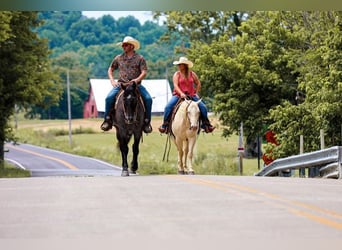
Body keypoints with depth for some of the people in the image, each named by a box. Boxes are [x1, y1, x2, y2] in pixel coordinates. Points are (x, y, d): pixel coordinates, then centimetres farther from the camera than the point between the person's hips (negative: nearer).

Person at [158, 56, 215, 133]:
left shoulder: (192, 74, 7)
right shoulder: (177, 74, 0)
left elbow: (198, 84, 18)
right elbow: (175, 85, -12)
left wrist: (196, 93, 7)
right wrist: (181, 93, -28)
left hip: (191, 95, 2)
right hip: (178, 95, -2)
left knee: (203, 107, -12)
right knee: (168, 106, -25)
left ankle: (206, 124, 4)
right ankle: (165, 125, -15)